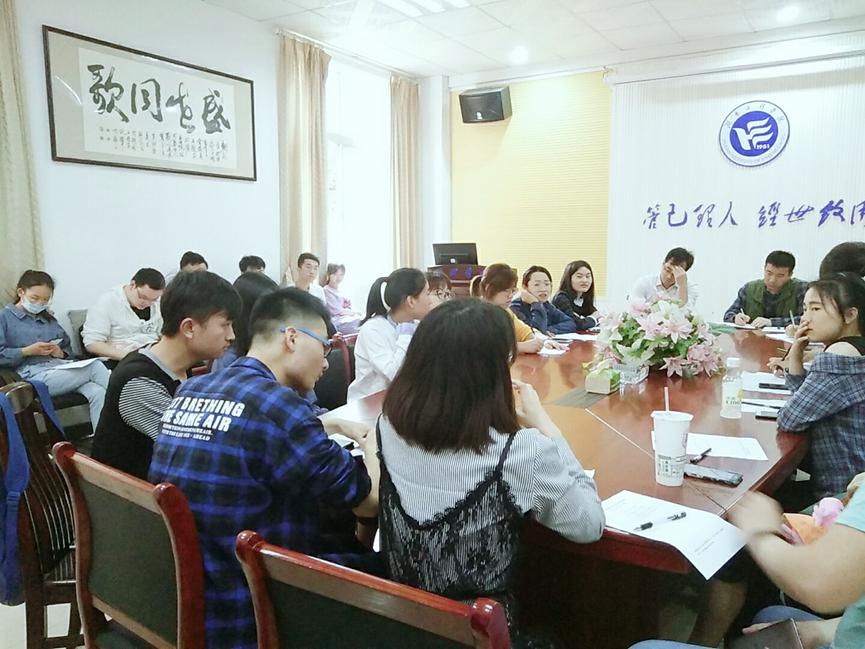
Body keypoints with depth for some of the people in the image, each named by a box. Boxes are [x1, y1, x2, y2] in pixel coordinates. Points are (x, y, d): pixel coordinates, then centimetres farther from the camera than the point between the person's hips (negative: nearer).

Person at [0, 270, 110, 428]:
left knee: (98, 393, -30)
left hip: (62, 367, 5)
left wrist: (61, 353, 4)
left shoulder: (49, 319, 27)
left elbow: (68, 348, 27)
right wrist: (28, 351, -11)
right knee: (95, 367, -29)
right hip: (33, 375, -5)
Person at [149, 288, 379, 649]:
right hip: (245, 619, -8)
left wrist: (338, 426, 18)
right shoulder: (276, 403, -25)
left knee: (352, 544, 21)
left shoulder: (190, 391, 1)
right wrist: (374, 443, 4)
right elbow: (371, 502, -15)